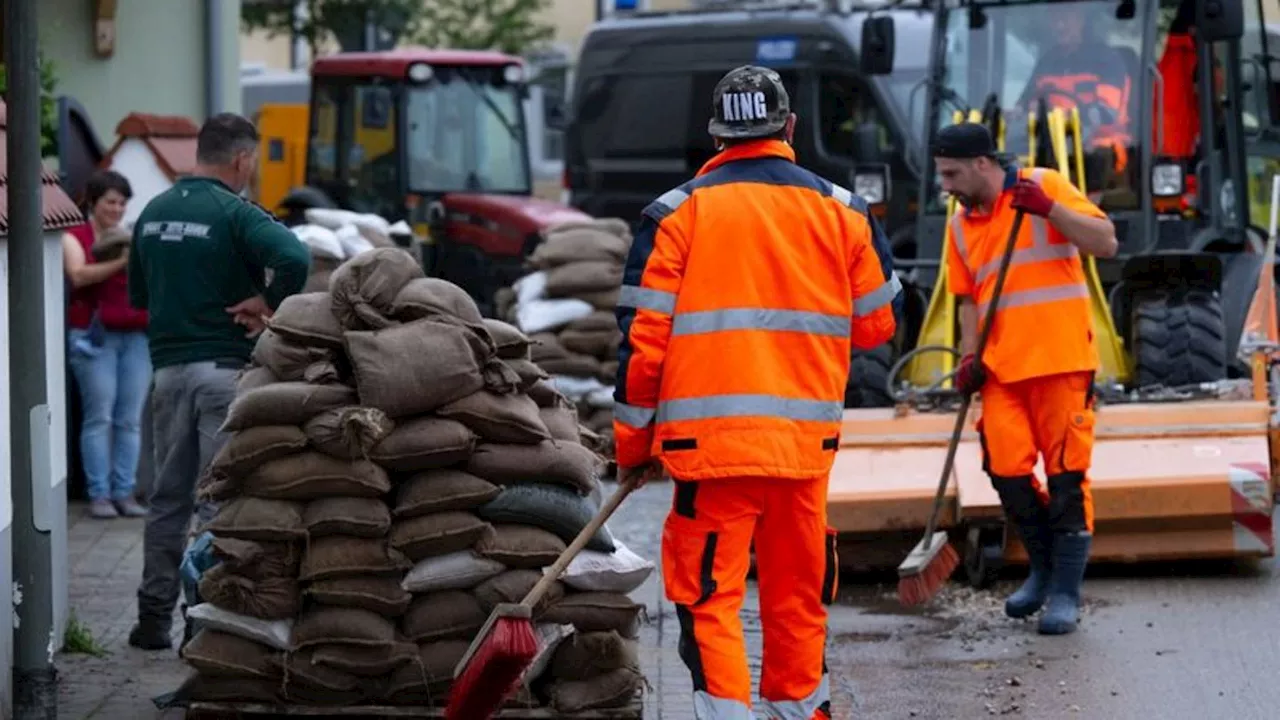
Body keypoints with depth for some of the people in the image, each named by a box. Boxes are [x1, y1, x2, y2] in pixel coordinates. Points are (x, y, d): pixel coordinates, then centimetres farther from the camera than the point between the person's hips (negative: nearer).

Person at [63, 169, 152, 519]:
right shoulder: (75, 238, 7)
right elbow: (78, 275, -10)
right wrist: (121, 263, -21)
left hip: (136, 335, 3)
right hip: (95, 335, -3)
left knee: (130, 419, 0)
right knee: (99, 416, -7)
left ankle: (124, 492, 3)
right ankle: (99, 494, -5)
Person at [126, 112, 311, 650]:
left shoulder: (154, 213, 10)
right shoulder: (234, 213, -12)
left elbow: (137, 293, 20)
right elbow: (294, 258, -29)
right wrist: (268, 303, -14)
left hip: (168, 365, 6)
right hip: (226, 366, -6)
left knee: (169, 496, 13)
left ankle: (154, 616, 15)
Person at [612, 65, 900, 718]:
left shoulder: (677, 212, -1)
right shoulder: (841, 211, 6)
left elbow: (643, 338, -3)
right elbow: (875, 324, 14)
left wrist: (633, 443, 7)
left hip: (710, 437, -3)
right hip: (807, 437, 3)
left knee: (709, 591, -1)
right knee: (797, 585, 16)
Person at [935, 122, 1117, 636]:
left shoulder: (1044, 187, -4)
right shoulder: (961, 225, 12)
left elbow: (1105, 243, -11)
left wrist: (1047, 209, -21)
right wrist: (969, 356, 6)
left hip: (1061, 361, -5)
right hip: (1002, 366, 5)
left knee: (1066, 474, -2)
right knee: (1007, 470, -1)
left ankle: (1066, 592, 4)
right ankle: (1044, 569, 21)